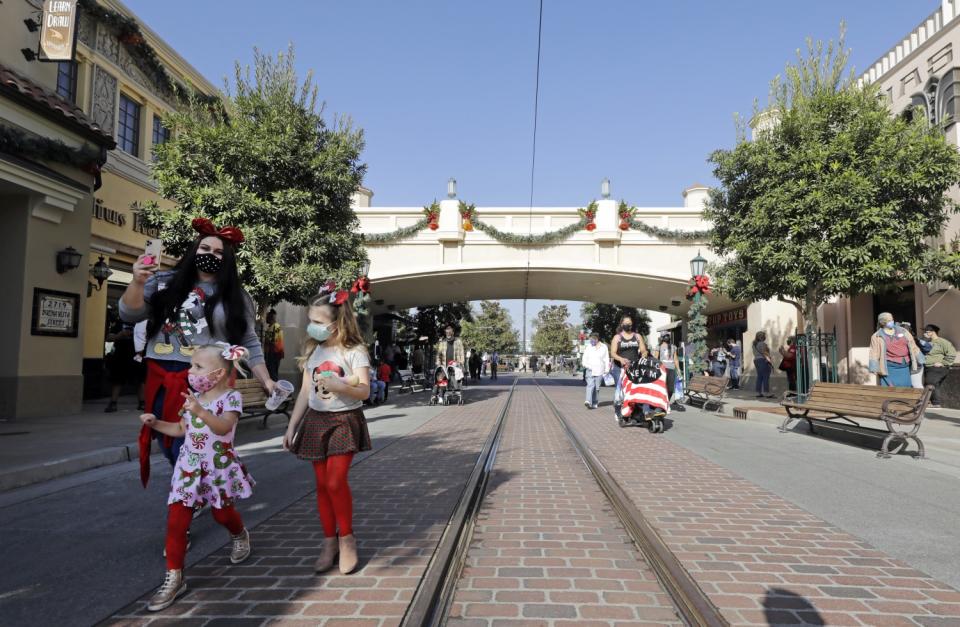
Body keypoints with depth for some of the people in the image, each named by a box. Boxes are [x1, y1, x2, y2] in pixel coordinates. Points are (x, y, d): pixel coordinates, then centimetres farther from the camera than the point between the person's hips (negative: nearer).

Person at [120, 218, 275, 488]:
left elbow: (249, 344, 10)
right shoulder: (164, 282, 9)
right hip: (162, 379, 2)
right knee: (171, 448, 10)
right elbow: (129, 315, 5)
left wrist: (266, 380, 3)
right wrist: (137, 283, -13)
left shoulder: (235, 297, 8)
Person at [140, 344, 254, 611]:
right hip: (190, 466, 5)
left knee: (223, 513, 12)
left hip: (219, 467, -4)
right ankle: (174, 577, 5)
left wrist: (202, 412, -48)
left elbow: (224, 427, -34)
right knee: (176, 520, -4)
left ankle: (240, 536, 47)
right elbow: (181, 429, 18)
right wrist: (156, 423, 5)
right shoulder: (193, 398, 4)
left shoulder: (231, 397, -15)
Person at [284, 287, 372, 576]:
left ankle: (346, 538, 8)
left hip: (344, 421, -5)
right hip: (316, 421, 5)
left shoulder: (354, 352, -9)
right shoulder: (313, 352, 8)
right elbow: (305, 392, 12)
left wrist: (339, 386, -34)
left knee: (336, 481, -12)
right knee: (322, 484, 7)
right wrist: (291, 426, 10)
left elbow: (364, 391, -16)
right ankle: (329, 541, 19)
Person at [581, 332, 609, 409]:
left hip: (599, 371, 0)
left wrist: (606, 370, 2)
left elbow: (606, 360, 8)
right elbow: (584, 358, 11)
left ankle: (594, 403, 10)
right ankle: (588, 401, -27)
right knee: (590, 385, -16)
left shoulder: (603, 347, 8)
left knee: (597, 387, 1)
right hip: (590, 370, 0)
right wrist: (585, 364, -8)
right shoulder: (588, 347, 10)